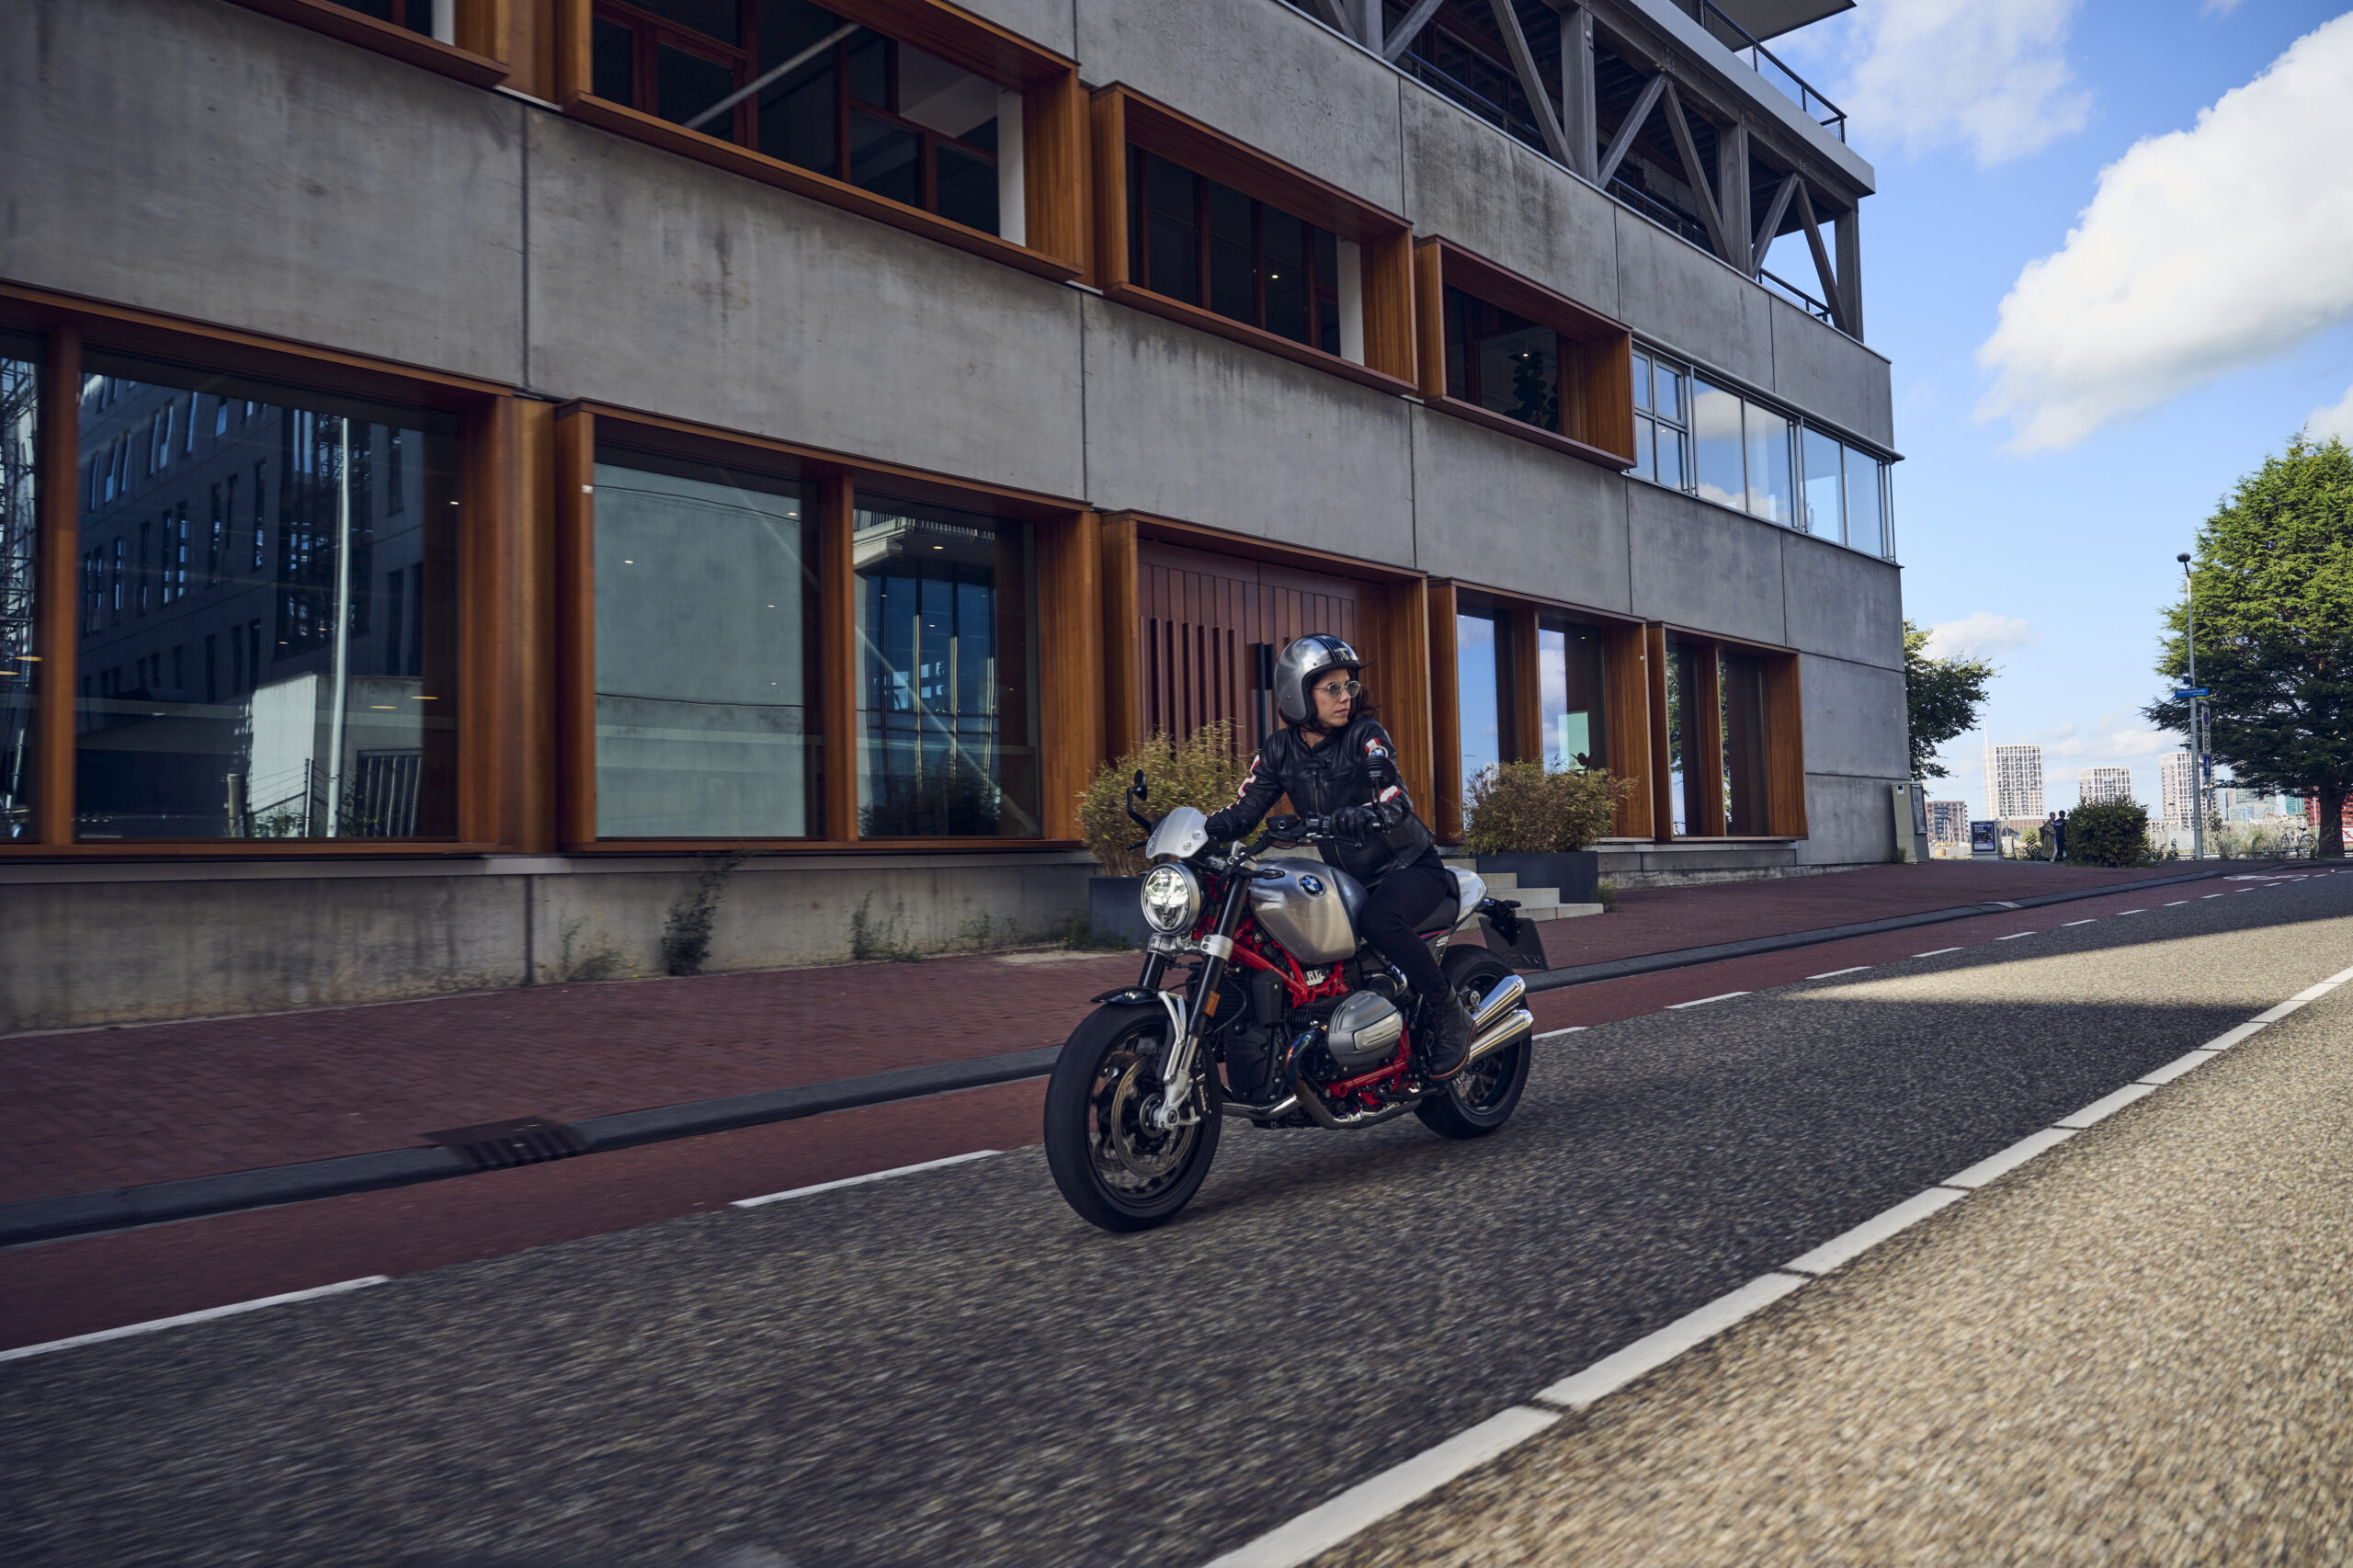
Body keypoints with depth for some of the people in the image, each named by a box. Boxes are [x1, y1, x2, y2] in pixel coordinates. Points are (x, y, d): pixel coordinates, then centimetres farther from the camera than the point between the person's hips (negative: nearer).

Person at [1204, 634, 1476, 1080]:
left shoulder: (1366, 734, -14)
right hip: (1345, 876, 5)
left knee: (1378, 920, -36)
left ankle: (1449, 1013, -14)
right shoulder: (1279, 749, 0)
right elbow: (1245, 809, -5)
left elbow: (1394, 801, -30)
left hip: (1409, 865, -5)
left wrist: (1336, 820, -48)